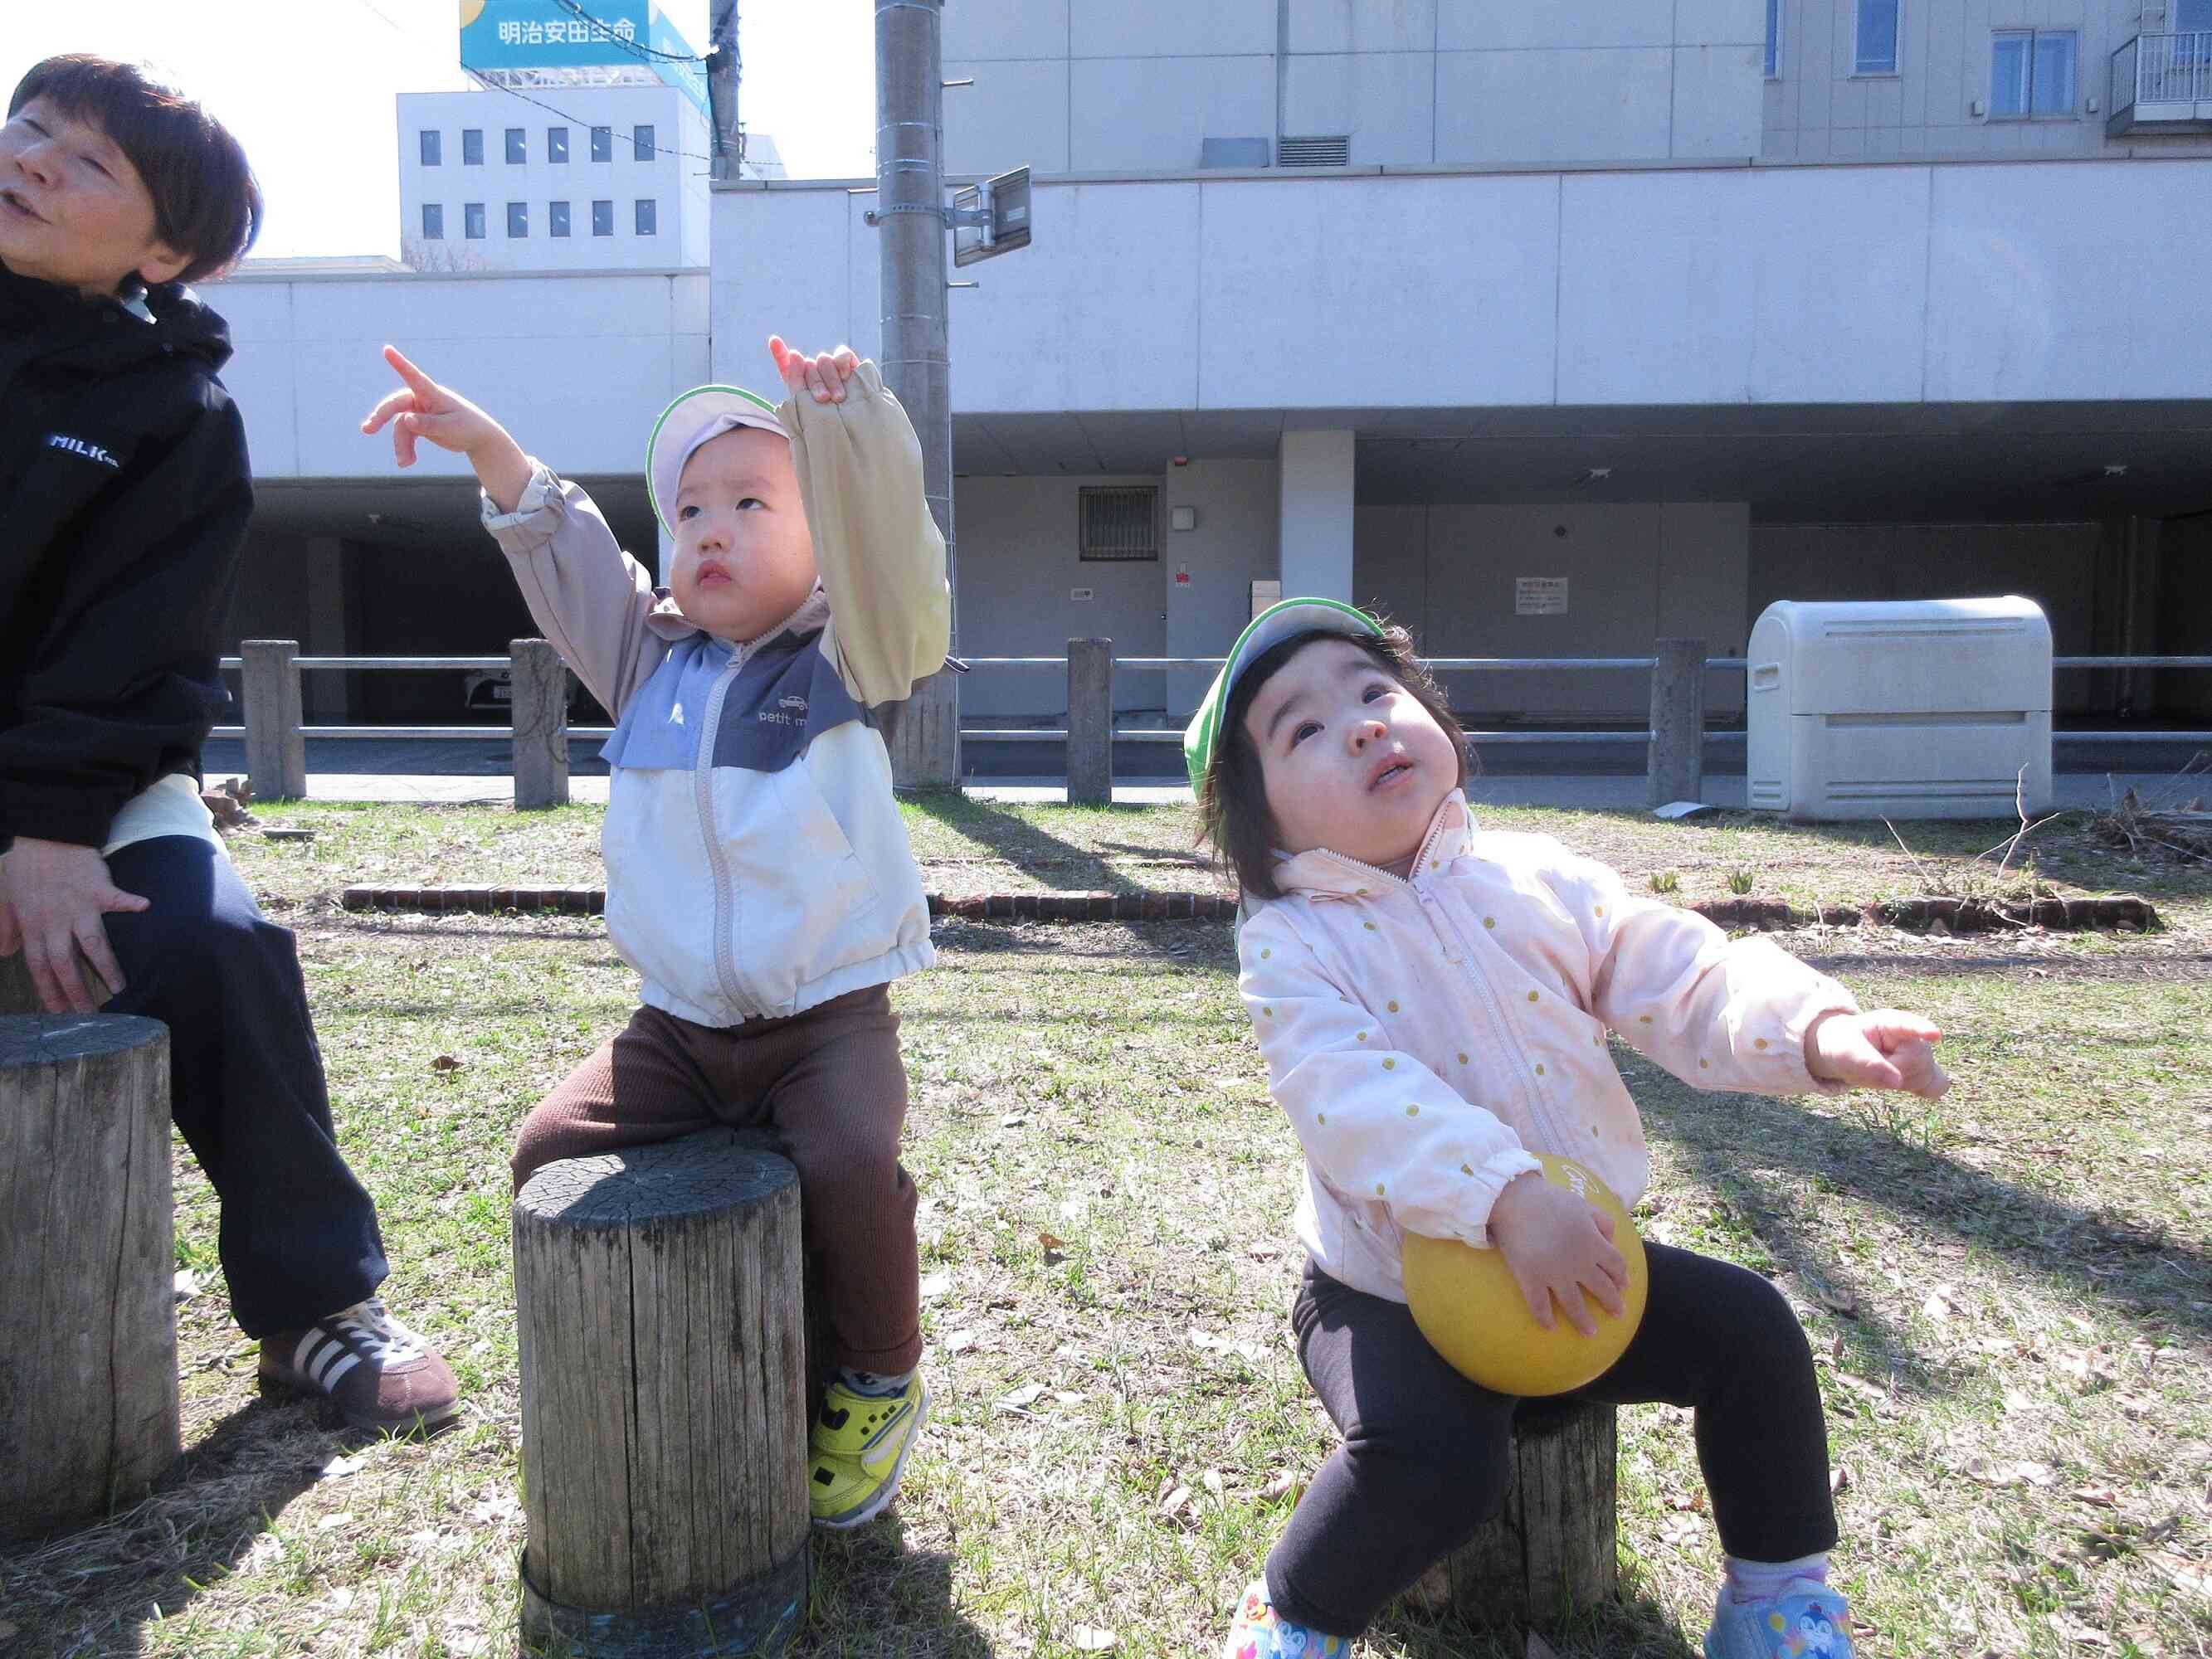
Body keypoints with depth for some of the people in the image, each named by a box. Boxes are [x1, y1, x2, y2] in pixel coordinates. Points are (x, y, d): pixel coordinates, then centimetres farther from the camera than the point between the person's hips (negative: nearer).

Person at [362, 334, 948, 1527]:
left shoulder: (848, 659, -4)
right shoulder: (652, 660, 11)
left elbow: (887, 555, -22)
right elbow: (565, 554, 11)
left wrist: (849, 425, -37)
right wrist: (487, 446, -1)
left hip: (827, 1016, -5)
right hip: (677, 1026, 5)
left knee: (852, 1165, -27)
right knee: (552, 1148, -7)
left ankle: (880, 1384, 3)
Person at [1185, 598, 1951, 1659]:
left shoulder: (1531, 880, -2)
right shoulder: (1292, 944, -14)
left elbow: (1688, 983, -8)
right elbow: (1355, 1098, -30)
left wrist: (1817, 1030, -28)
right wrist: (1506, 1196, -43)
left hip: (1578, 1265, 5)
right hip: (1394, 1295, -4)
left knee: (1751, 1332, -1)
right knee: (1436, 1458, -28)